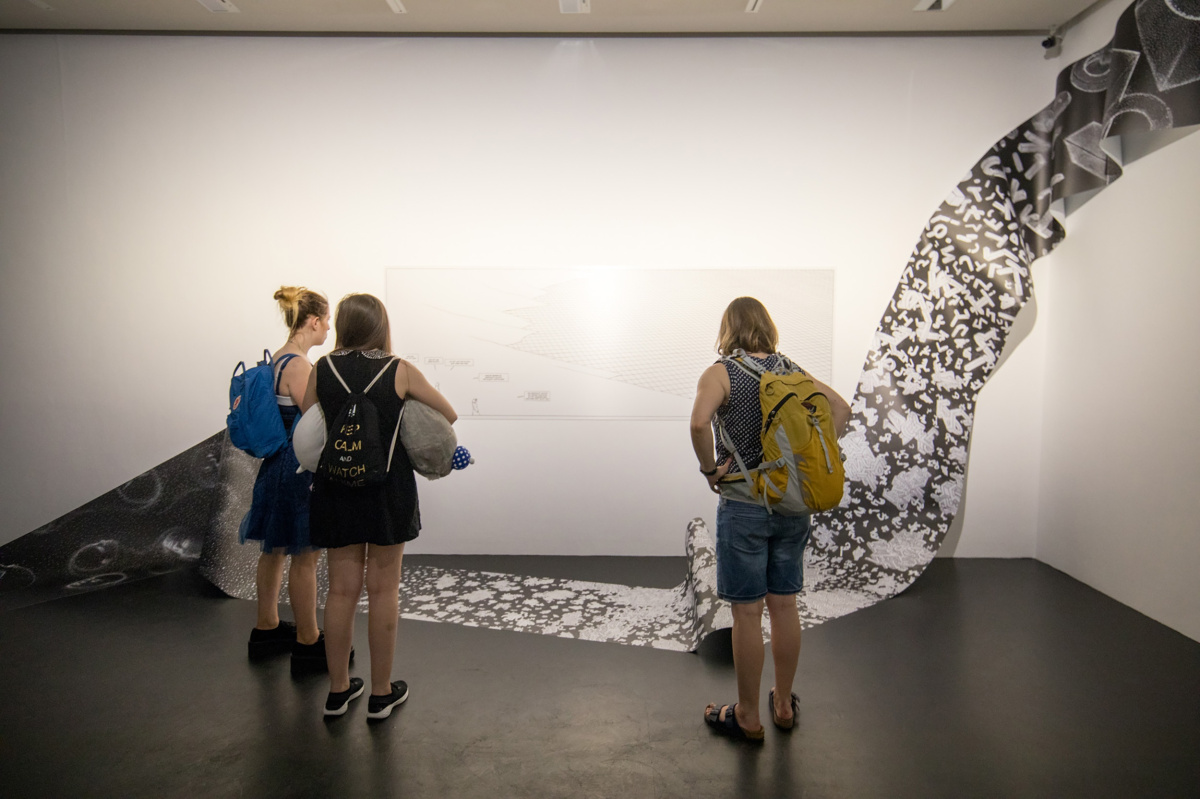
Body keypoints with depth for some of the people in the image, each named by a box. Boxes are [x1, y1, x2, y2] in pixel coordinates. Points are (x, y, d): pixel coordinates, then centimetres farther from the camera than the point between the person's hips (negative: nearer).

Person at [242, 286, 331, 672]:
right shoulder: (298, 365, -21)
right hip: (299, 469, -10)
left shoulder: (278, 359, 8)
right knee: (304, 556, 1)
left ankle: (267, 629, 35)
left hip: (277, 465, 10)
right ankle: (307, 644, 14)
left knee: (274, 549, 19)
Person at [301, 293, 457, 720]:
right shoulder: (400, 371, -8)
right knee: (383, 590, 8)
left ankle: (338, 690, 27)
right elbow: (448, 415, 1)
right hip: (388, 488, -2)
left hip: (337, 489, 3)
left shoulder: (321, 369, -1)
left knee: (341, 590, 13)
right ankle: (381, 693, 20)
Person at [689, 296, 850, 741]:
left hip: (743, 506, -5)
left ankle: (747, 717, 19)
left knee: (747, 613, 5)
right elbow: (841, 408, 8)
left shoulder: (720, 373, -10)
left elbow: (699, 422, -28)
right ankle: (784, 704, 31)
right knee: (785, 606, 16)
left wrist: (710, 469, -13)